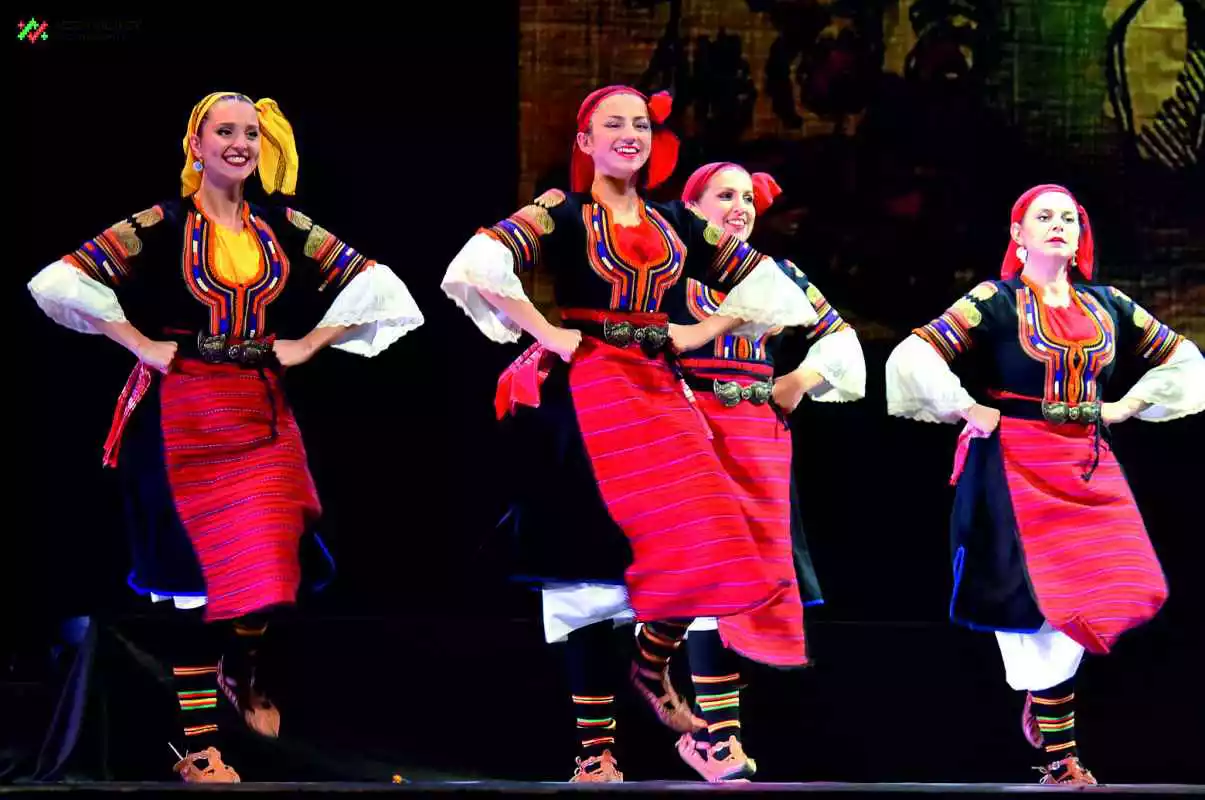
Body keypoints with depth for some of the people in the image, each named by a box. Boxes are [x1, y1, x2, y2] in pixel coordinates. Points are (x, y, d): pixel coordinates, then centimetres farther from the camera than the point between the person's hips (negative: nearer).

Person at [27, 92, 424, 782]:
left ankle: (241, 674, 32)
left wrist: (308, 344, 2)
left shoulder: (285, 229, 6)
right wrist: (142, 344, -10)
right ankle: (198, 746, 8)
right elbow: (60, 282, -10)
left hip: (262, 416, 3)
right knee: (196, 577, 0)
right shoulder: (162, 227, -4)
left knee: (268, 571, -1)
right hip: (184, 416, -3)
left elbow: (374, 283, 10)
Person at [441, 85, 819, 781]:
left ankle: (652, 669, 24)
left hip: (658, 390, 5)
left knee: (699, 542, -4)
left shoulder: (675, 223, 14)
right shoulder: (561, 214, -1)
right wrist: (545, 334, -15)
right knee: (596, 557, -7)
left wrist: (704, 332, 11)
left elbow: (764, 281, 22)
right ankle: (596, 747, -2)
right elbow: (479, 266, -17)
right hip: (586, 393, -5)